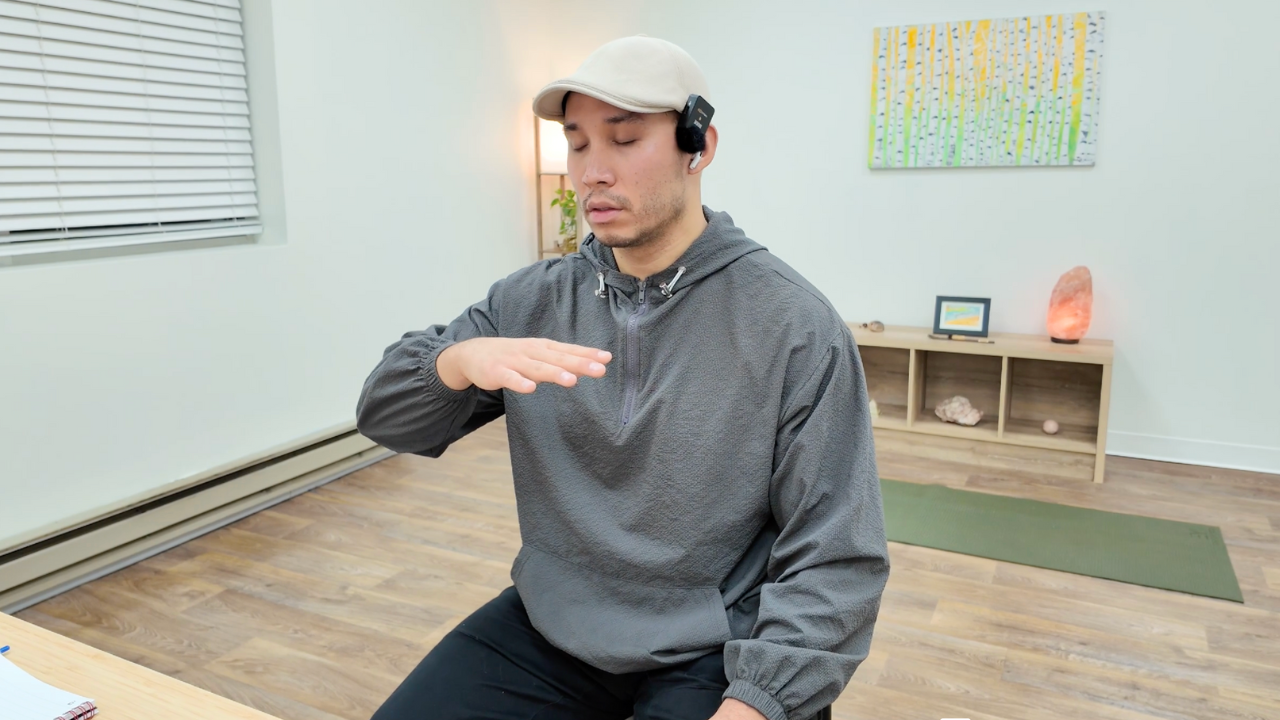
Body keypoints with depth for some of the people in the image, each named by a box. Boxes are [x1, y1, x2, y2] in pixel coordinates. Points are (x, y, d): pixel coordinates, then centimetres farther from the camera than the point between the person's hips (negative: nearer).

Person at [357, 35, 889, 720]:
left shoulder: (797, 326, -14)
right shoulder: (529, 300, -1)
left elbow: (835, 558, -12)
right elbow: (386, 417, 0)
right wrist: (459, 360, -21)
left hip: (709, 653, -3)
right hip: (545, 629, 4)